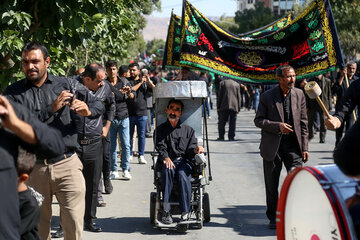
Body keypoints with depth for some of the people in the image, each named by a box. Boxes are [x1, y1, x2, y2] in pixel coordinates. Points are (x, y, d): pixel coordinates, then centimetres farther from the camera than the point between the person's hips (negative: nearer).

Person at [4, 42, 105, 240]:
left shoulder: (67, 84, 6)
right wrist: (51, 109, -16)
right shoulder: (13, 92, 4)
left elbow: (98, 104, 12)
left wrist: (87, 110, -12)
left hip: (67, 165, -1)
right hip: (32, 169, 1)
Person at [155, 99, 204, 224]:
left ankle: (185, 213, -35)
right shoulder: (161, 129, 19)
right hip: (168, 161, 0)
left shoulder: (188, 130, 21)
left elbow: (190, 148, 10)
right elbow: (160, 147, 3)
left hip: (184, 161, 0)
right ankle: (166, 210, -38)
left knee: (182, 174, -34)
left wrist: (195, 150, -16)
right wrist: (166, 157, -19)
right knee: (168, 170, -36)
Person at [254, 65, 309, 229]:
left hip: (293, 145, 1)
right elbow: (258, 120, -3)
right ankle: (273, 217, 23)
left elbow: (303, 123, 7)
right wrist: (277, 126, -18)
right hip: (272, 146, -1)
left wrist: (304, 148, 3)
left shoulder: (299, 94, 4)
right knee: (271, 185, 8)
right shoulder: (267, 96, -3)